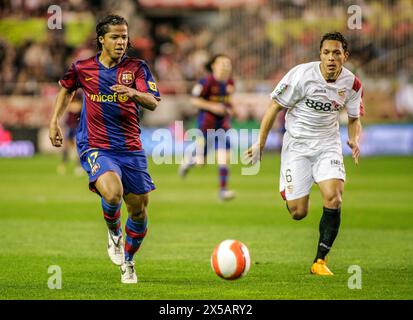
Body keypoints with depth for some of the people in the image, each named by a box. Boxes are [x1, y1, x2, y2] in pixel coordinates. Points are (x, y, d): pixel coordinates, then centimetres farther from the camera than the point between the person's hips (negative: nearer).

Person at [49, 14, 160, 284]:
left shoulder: (137, 67, -1)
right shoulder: (83, 68, 2)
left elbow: (153, 103, -14)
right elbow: (67, 88, 24)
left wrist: (134, 93, -34)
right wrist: (55, 120, 17)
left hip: (131, 148, 2)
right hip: (96, 147, -2)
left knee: (139, 210, 5)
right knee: (113, 193, -31)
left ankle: (127, 262, 32)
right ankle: (114, 232, 3)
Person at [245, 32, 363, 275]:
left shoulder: (351, 83, -6)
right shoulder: (301, 75, -17)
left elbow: (355, 118, 10)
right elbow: (275, 106, -7)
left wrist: (355, 140, -11)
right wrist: (260, 143, -5)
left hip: (328, 143, 2)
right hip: (297, 143, -2)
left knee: (333, 197, -23)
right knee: (298, 213, -5)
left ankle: (320, 260, -12)